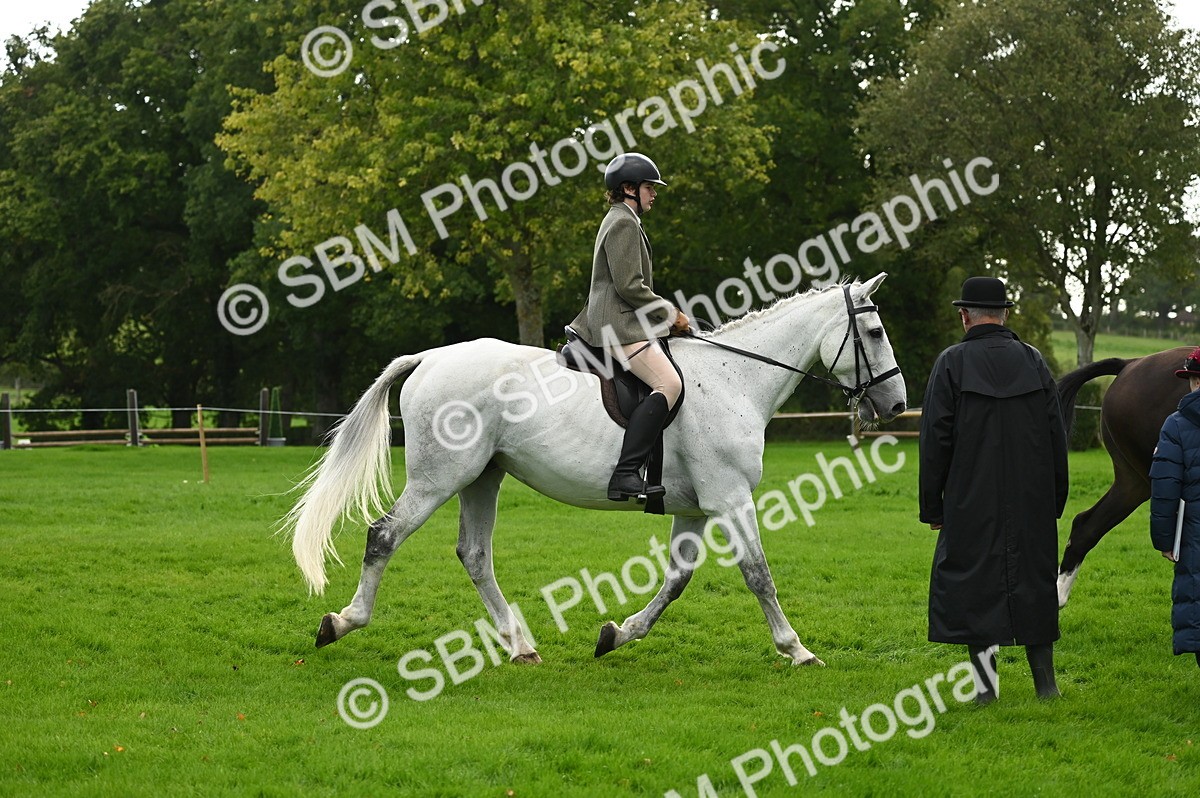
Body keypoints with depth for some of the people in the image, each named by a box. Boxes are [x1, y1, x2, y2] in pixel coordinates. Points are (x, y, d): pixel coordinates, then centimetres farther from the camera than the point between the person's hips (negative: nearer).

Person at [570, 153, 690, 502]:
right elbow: (630, 287, -18)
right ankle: (625, 474, -37)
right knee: (669, 384, -27)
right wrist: (670, 313, -8)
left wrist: (667, 315, 18)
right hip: (620, 326, -12)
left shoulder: (622, 221, 24)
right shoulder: (624, 224, -10)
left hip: (612, 324, 12)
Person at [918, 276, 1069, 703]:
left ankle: (986, 681, -2)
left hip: (970, 503, -3)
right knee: (1034, 580, 11)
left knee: (971, 586, 2)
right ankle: (1045, 680, 12)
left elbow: (935, 440, -6)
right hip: (1032, 503, 3)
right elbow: (1057, 438, 8)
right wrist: (1055, 501, 15)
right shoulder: (1033, 361, 4)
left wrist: (932, 506, 1)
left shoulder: (952, 363, -6)